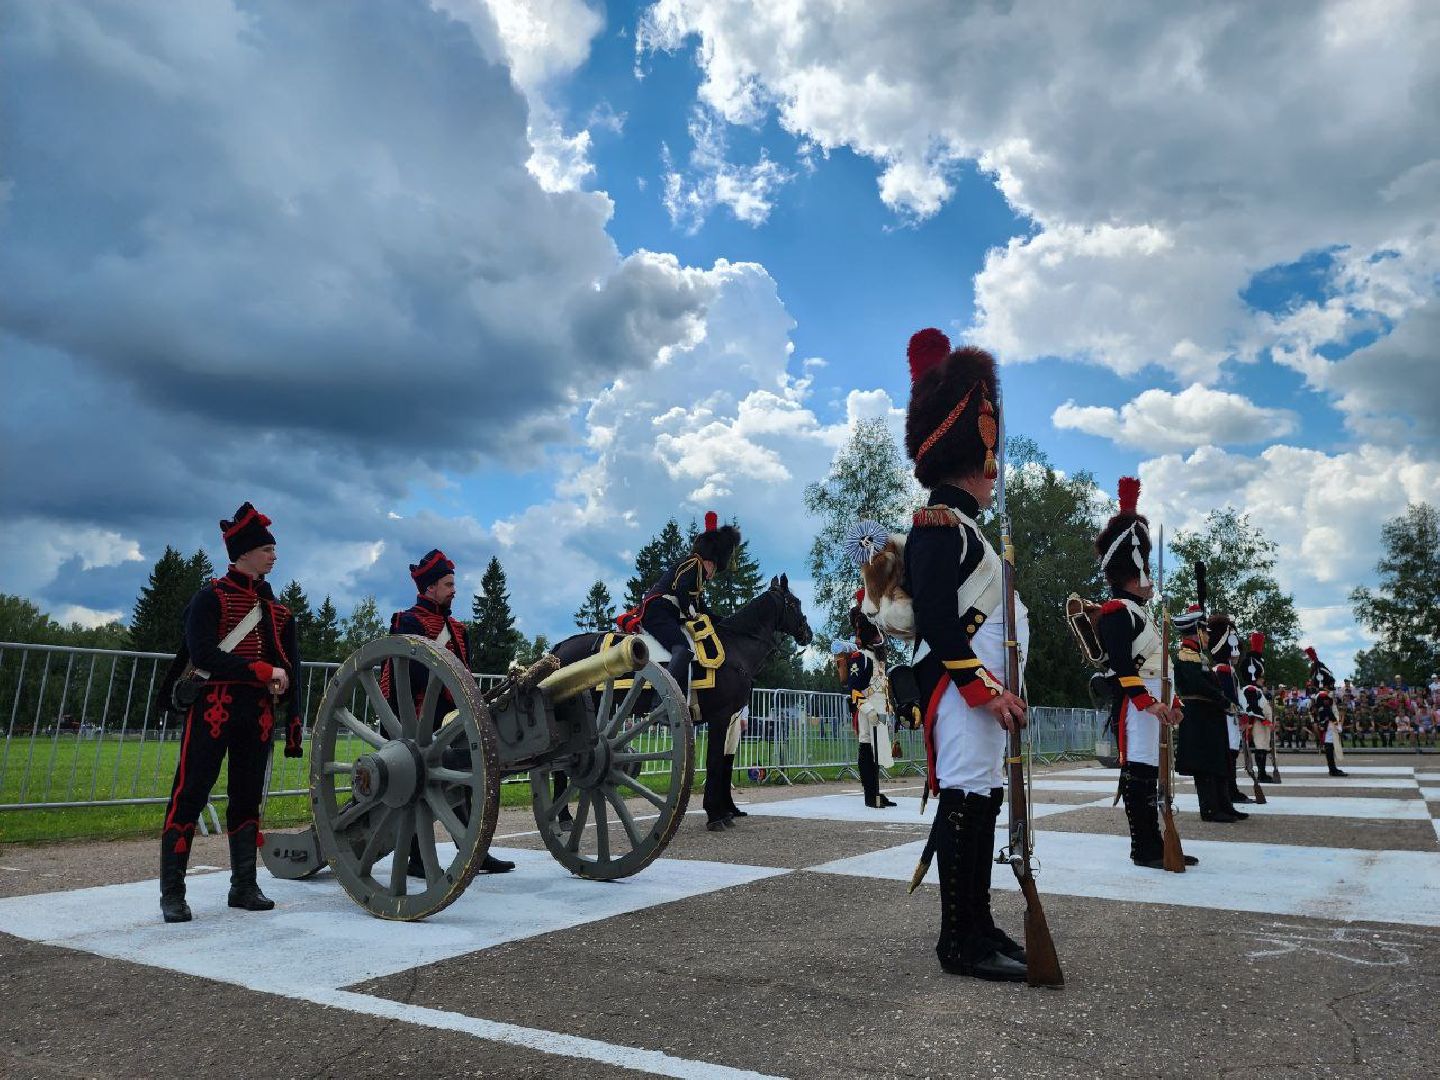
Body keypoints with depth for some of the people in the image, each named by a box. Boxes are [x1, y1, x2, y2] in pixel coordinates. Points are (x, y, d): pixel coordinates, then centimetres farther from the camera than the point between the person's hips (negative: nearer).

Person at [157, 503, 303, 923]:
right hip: (213, 710, -6)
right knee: (190, 796, -2)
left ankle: (244, 886, 18)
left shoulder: (276, 607, 13)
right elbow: (203, 655, -16)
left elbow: (290, 666, 12)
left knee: (248, 797, 10)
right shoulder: (210, 597, -5)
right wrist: (263, 671, -16)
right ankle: (172, 892, 6)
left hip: (257, 715, 6)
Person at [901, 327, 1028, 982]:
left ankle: (979, 924, 23)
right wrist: (985, 687, -21)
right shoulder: (940, 526, -10)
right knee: (965, 799, -8)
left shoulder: (961, 530, 22)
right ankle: (960, 942, 0)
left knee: (983, 799, 13)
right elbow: (935, 618, -20)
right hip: (962, 688, -11)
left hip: (984, 689, 11)